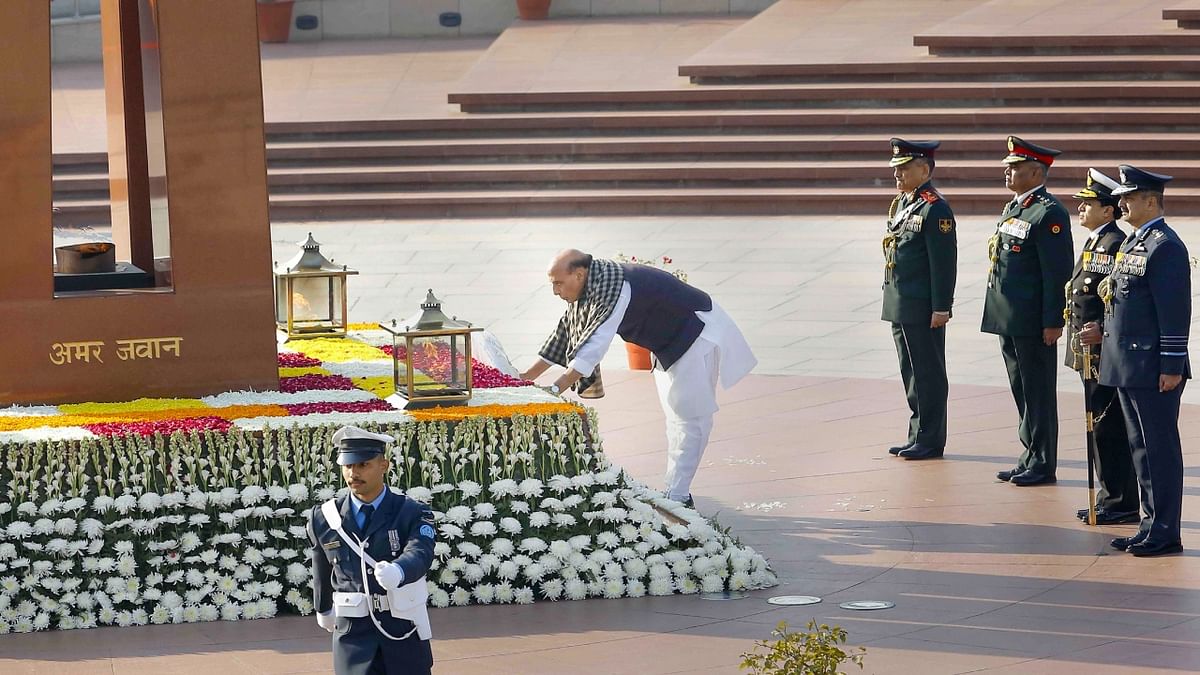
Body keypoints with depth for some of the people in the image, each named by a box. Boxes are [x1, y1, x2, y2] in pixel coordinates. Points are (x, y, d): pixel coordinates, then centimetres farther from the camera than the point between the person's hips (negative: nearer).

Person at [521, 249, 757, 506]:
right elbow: (565, 335, 6)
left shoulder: (613, 289, -33)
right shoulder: (586, 288, -3)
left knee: (689, 416, -10)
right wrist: (527, 377, 5)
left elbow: (594, 346, -38)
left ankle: (678, 497, -12)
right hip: (669, 341, 10)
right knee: (675, 417, 13)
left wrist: (554, 390, -41)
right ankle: (675, 491, 18)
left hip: (697, 330, -10)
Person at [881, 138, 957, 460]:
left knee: (928, 374, -2)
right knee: (911, 373, 14)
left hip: (923, 308, -9)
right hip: (900, 306, 9)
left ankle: (930, 440, 3)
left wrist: (941, 308, -18)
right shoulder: (902, 204, 14)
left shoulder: (935, 209, -14)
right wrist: (890, 296, 19)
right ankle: (917, 436, 22)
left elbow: (944, 262, -17)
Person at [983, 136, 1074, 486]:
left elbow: (1058, 271, -17)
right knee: (1021, 391, 15)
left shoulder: (1049, 214, -14)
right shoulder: (1012, 209, 15)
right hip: (1008, 320, 9)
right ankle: (1031, 457, 23)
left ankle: (1043, 464, 4)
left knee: (1038, 392, -2)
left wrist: (1053, 322, -19)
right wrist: (998, 312, 20)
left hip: (1033, 323, -9)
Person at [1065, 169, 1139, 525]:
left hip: (1105, 353, -10)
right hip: (1089, 352, 10)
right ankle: (1111, 498, 21)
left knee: (1109, 427, -6)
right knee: (1100, 426, 14)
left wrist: (1101, 330, -25)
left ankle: (1121, 503, 0)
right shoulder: (1094, 242, 15)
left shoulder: (1115, 245, -16)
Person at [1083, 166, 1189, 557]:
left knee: (1159, 447, -4)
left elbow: (1175, 311, -18)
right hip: (1127, 364, 10)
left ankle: (1164, 533, 0)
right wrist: (1105, 332, 10)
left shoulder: (1165, 246, -15)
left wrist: (1171, 367, -20)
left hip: (1153, 370, -10)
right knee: (1141, 446, 14)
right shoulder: (1132, 243, 15)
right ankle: (1152, 522, 21)